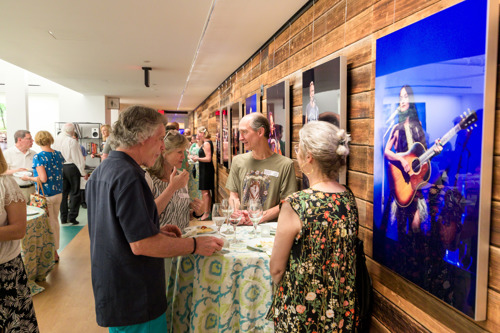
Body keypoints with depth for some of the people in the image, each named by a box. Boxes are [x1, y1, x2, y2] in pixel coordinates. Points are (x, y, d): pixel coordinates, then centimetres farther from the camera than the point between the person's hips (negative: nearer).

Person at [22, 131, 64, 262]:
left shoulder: (38, 157, -16)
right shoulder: (58, 154, 2)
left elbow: (43, 179, -21)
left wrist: (29, 178, -6)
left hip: (46, 195, -6)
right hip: (58, 193, 6)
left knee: (49, 224, 5)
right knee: (55, 221, 16)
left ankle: (53, 253, 16)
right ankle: (55, 250, 26)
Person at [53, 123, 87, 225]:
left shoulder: (56, 140, 3)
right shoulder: (72, 141, -15)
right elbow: (78, 158, -12)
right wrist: (83, 172, -6)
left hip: (59, 168, 6)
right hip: (71, 167, -6)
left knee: (63, 193, 13)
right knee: (74, 193, 4)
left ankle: (63, 217, 18)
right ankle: (72, 217, 4)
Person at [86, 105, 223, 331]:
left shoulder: (100, 172, 8)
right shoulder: (128, 176, -24)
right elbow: (142, 245, -27)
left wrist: (156, 231, 9)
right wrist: (196, 245, -17)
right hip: (134, 301, -10)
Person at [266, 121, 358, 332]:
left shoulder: (295, 205, -26)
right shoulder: (349, 198, -7)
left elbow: (276, 268, -15)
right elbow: (342, 257, 5)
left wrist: (282, 296, 4)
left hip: (302, 312, -5)